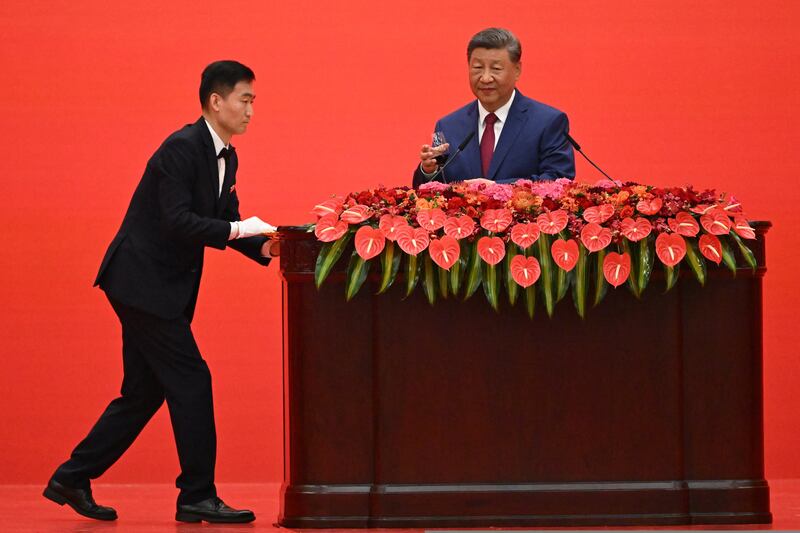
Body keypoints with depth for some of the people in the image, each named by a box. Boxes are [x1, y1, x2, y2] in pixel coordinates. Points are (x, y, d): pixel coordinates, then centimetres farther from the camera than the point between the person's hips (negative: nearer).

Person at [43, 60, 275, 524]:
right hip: (143, 280, -10)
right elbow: (177, 221, -25)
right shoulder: (182, 148, -17)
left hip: (164, 287, 10)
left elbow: (226, 223, 16)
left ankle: (73, 479, 17)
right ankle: (198, 496, -3)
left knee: (144, 392, 11)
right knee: (191, 381, -8)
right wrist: (238, 229, -25)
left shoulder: (226, 157, 12)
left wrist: (263, 246, -1)